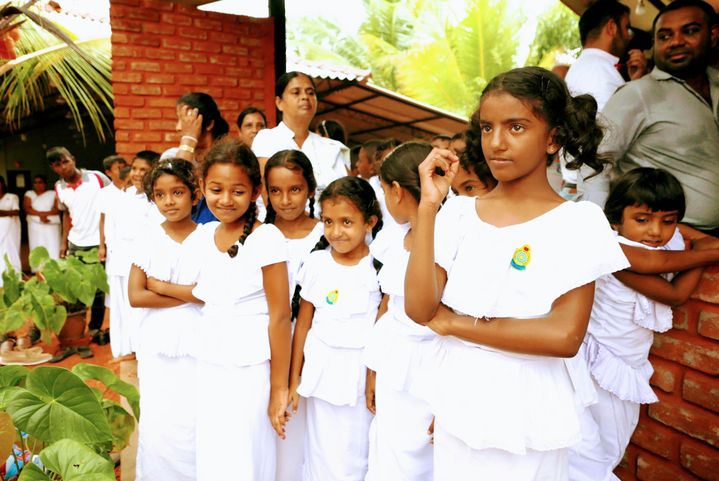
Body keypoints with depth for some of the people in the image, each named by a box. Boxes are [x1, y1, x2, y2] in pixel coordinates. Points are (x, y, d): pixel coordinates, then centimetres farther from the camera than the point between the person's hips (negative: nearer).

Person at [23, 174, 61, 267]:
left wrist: (45, 213, -17)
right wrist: (40, 214, -16)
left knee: (53, 249, -6)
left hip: (52, 226, -1)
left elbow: (58, 209, -3)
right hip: (35, 226, 1)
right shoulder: (29, 194, 12)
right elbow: (27, 208, -2)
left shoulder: (53, 194, 8)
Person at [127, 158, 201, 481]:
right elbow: (135, 296, -4)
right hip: (157, 347, 2)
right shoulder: (148, 240, 2)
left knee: (195, 425, -1)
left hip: (197, 346, -1)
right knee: (159, 425, 6)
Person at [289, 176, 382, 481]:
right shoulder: (316, 263, -1)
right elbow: (303, 323, 4)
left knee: (358, 455, 9)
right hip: (322, 372, 2)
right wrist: (294, 379, 7)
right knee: (323, 456, 12)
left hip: (363, 372, -2)